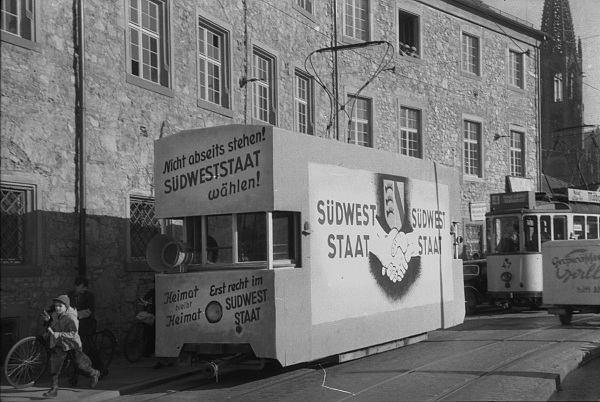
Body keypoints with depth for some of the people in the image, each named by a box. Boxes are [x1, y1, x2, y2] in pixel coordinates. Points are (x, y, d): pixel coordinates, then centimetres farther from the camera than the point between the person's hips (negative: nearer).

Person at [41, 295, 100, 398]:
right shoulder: (55, 315, -3)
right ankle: (54, 389, -7)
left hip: (72, 344, -5)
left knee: (80, 364, 9)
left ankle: (94, 374, 41)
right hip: (59, 344, 5)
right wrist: (48, 319, -4)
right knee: (54, 362, -11)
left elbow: (73, 334, -31)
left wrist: (56, 334, -38)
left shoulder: (71, 318, -26)